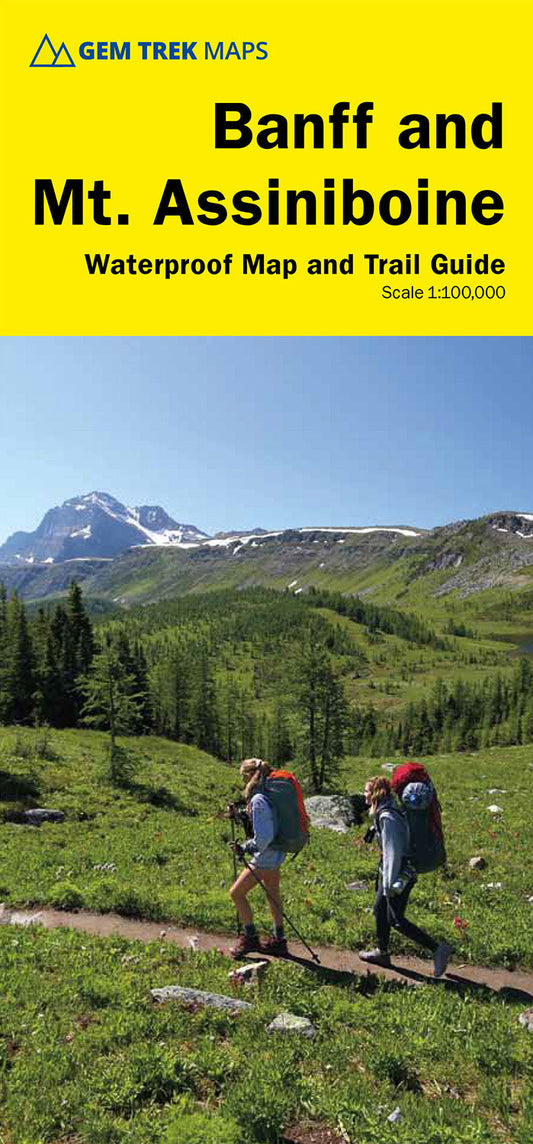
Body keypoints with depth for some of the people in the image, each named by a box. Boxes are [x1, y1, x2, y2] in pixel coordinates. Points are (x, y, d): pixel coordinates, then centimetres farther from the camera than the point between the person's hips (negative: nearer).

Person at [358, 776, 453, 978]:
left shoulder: (387, 817, -25)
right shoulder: (387, 812, 5)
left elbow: (392, 852, -24)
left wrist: (389, 884, -20)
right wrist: (383, 878, 22)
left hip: (399, 875, -10)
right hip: (394, 872, 10)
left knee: (396, 920, 1)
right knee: (380, 910, 19)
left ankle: (438, 949, 6)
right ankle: (382, 953, 34)